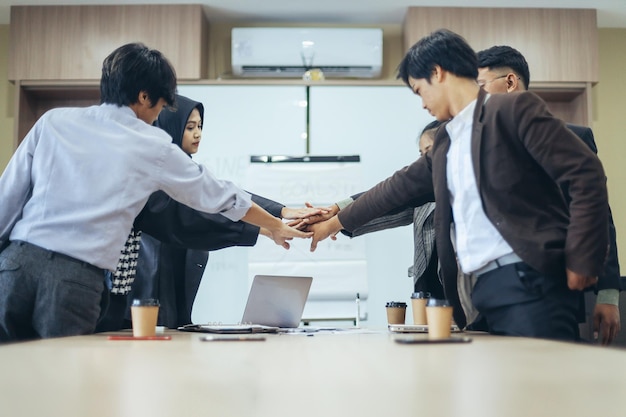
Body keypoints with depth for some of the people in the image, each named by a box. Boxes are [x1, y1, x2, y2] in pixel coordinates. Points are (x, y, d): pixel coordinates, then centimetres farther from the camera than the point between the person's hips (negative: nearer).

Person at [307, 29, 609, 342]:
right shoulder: (445, 140, 20)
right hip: (487, 289, 7)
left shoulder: (514, 109, -3)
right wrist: (334, 223, 34)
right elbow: (400, 187, 29)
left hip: (530, 281, -7)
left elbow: (586, 173, -9)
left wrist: (580, 262, -13)